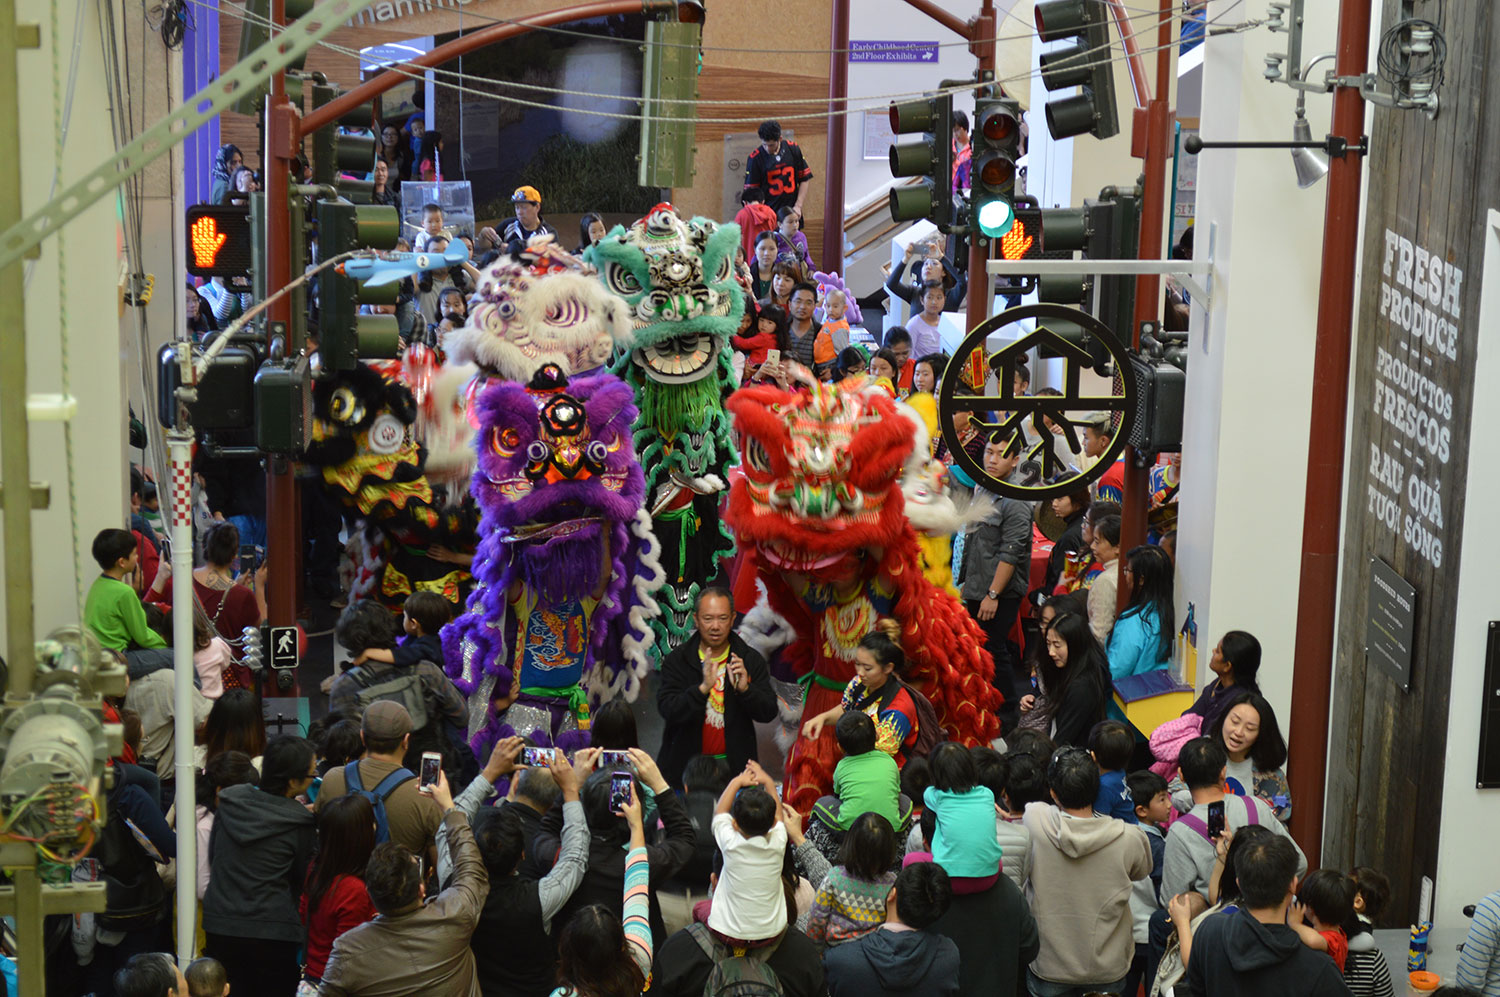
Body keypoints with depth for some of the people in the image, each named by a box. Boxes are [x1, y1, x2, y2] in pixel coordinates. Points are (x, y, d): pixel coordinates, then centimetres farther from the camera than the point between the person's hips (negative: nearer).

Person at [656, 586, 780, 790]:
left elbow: (769, 713, -2)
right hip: (684, 765, -1)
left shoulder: (751, 660, 3)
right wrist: (703, 688, -28)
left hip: (734, 765, 1)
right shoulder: (676, 660, -1)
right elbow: (668, 710, -13)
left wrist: (744, 689, -21)